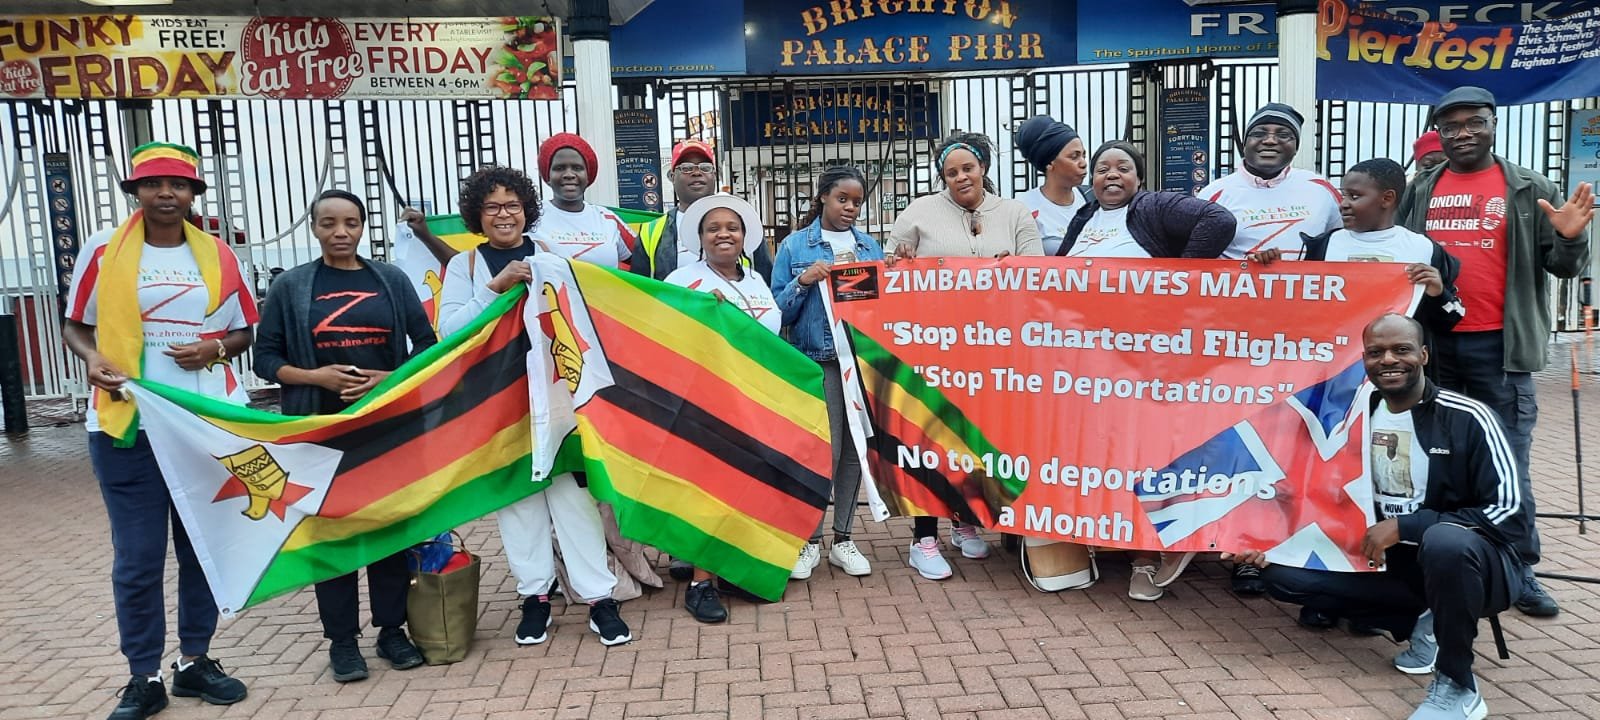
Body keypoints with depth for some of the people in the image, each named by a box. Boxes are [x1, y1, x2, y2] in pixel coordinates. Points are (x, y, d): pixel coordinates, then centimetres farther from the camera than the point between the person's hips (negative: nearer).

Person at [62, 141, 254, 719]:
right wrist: (93, 359, -13)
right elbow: (75, 326, 7)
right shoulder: (102, 251, 1)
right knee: (137, 557, 2)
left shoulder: (219, 256, 6)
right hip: (128, 426, -2)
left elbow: (243, 331, 13)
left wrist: (216, 348, -8)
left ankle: (194, 661, 25)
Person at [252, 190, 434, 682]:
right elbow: (265, 357, 4)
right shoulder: (291, 286, 3)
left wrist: (393, 378, -11)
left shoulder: (391, 280, 6)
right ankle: (342, 639, 14)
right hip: (322, 429, -1)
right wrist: (314, 376, -13)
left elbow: (426, 343, 6)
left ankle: (392, 629, 17)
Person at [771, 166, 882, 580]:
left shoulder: (871, 247, 14)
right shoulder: (795, 246, 4)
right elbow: (779, 311, 2)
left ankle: (843, 539, 18)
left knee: (855, 450, 6)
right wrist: (802, 283, -14)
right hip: (818, 360, -3)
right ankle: (809, 541, 7)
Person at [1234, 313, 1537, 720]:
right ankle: (1422, 622, 2)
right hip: (1394, 560, 5)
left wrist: (1403, 526, -25)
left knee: (1446, 541, -41)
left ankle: (1457, 687, -17)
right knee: (1284, 574, -10)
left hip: (1479, 562, -5)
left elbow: (1510, 511, -20)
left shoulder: (1467, 418, -16)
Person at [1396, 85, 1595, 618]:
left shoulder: (1530, 190, 4)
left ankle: (1518, 571, 13)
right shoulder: (1419, 191, 10)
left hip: (1500, 348, -2)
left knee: (1507, 464, 2)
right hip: (1432, 344, 3)